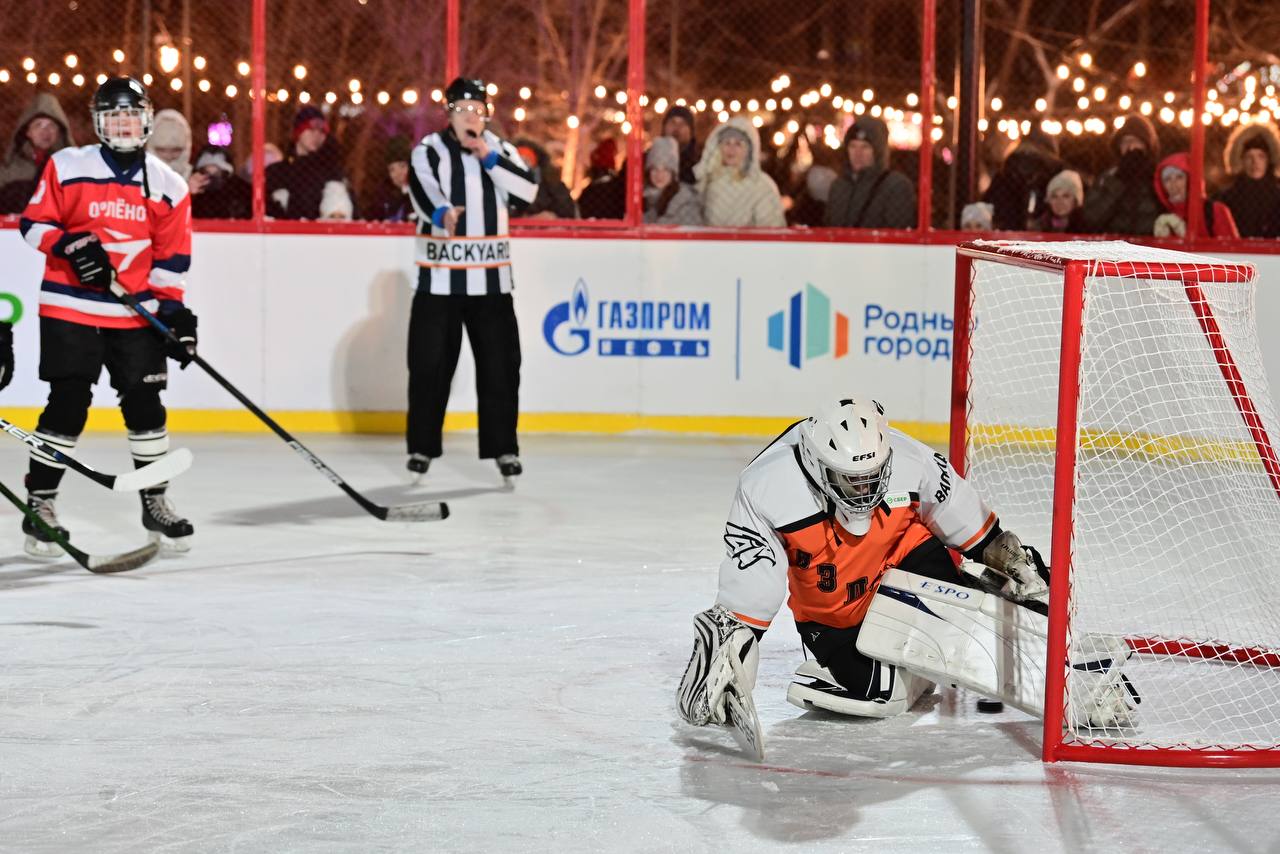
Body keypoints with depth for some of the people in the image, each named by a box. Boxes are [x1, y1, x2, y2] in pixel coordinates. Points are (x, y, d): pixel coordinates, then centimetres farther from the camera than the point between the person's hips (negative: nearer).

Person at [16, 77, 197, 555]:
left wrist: (173, 309, -2)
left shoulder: (168, 186, 4)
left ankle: (155, 502, 17)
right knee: (67, 405, -6)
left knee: (145, 405, 3)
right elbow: (34, 224, 0)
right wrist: (70, 245, -17)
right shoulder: (67, 167, -2)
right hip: (69, 309, -2)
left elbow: (172, 258, 6)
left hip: (136, 316, 3)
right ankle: (39, 503, 4)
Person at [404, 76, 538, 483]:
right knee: (429, 365, 1)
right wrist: (441, 213, -44)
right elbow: (423, 190, -23)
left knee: (499, 366, 2)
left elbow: (529, 190, -7)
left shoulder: (499, 150, 7)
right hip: (439, 279, -2)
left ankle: (503, 447, 11)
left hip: (490, 280, 2)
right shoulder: (428, 152, -3)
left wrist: (488, 157, -15)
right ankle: (422, 447, 13)